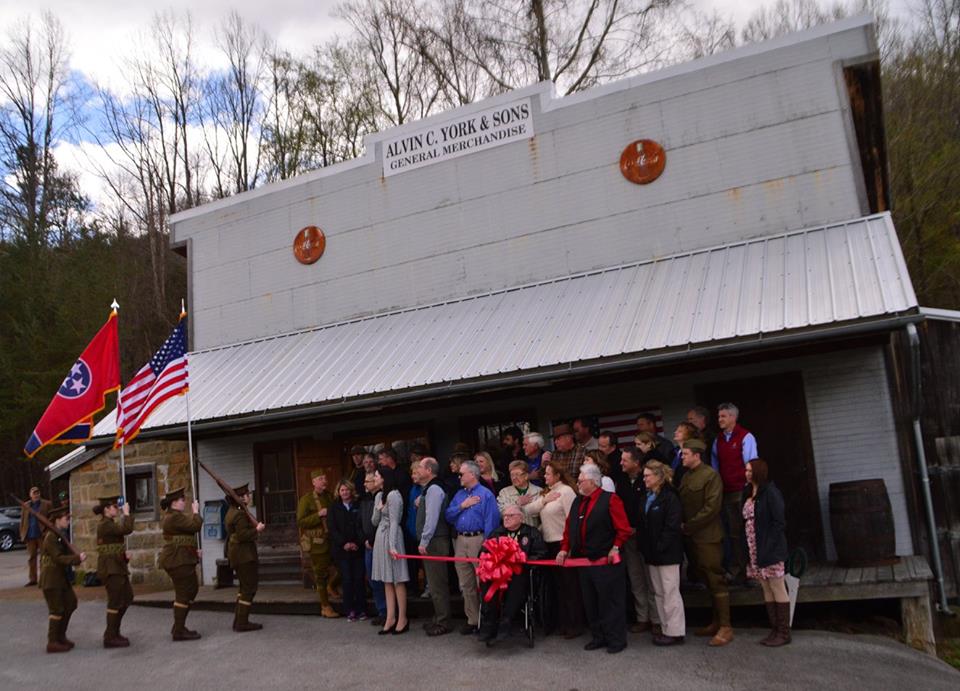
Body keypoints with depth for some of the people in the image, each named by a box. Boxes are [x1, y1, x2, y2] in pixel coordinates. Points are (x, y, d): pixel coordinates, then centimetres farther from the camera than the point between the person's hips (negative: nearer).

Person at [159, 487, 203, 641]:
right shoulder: (175, 517, -16)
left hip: (181, 559, 11)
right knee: (183, 594, -6)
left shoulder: (173, 516, 18)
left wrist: (194, 551, 16)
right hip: (178, 560, -11)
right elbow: (195, 526, -23)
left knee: (192, 589, 16)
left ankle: (179, 626, 23)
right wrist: (196, 511, -8)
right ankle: (179, 631, 1)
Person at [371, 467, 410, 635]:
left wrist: (392, 545, -20)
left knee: (397, 580, -2)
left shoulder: (393, 495, -12)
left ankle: (402, 619, 5)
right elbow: (375, 521, 14)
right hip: (380, 537, 9)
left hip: (391, 537, -8)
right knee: (387, 581, 9)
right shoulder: (379, 495, 12)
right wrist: (377, 510, -6)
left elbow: (394, 522, -16)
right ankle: (390, 618, 14)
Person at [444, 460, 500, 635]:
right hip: (460, 541, 7)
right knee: (466, 584, 11)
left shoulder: (486, 494, -6)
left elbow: (491, 521, -11)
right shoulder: (459, 495, 15)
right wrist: (462, 506, -5)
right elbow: (448, 516, 10)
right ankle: (472, 619, 20)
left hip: (478, 540, -7)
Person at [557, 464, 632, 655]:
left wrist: (615, 548, -14)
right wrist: (565, 549, 5)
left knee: (611, 601, 1)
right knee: (590, 602, 13)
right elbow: (569, 528, 15)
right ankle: (598, 637, 25)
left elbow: (624, 529, -10)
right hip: (583, 560, 7)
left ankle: (616, 639, 12)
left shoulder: (610, 499, -9)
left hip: (606, 561, -7)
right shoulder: (577, 502, 12)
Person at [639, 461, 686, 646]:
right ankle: (666, 628, 22)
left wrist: (661, 547, -20)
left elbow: (672, 527, -19)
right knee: (658, 592, 13)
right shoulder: (647, 497, 12)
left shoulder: (670, 497, -14)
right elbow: (642, 524, 16)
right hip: (651, 553, 9)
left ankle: (675, 632, 7)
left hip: (667, 553, -9)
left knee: (670, 592, -1)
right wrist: (644, 546, 6)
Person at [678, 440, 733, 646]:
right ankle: (716, 622, 22)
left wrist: (688, 526, -14)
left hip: (707, 537, -7)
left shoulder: (710, 476, -11)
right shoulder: (686, 476, 12)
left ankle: (725, 627, 2)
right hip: (691, 537, 8)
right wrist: (682, 526, 2)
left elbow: (711, 508, -17)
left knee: (715, 581, -4)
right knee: (706, 580, 13)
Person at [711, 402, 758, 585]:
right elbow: (715, 466, 15)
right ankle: (735, 571, 14)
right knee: (732, 533, 8)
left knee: (745, 532, 0)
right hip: (725, 492, 5)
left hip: (742, 491, -5)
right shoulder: (718, 440, 13)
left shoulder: (746, 437, -4)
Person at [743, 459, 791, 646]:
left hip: (770, 550, -8)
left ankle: (784, 632, 9)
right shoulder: (748, 493, 11)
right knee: (766, 590, 12)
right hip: (755, 550, 8)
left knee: (778, 590, 1)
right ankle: (775, 629, 20)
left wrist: (768, 547, -18)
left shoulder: (771, 492, -12)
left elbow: (779, 522, -15)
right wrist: (748, 547, 7)